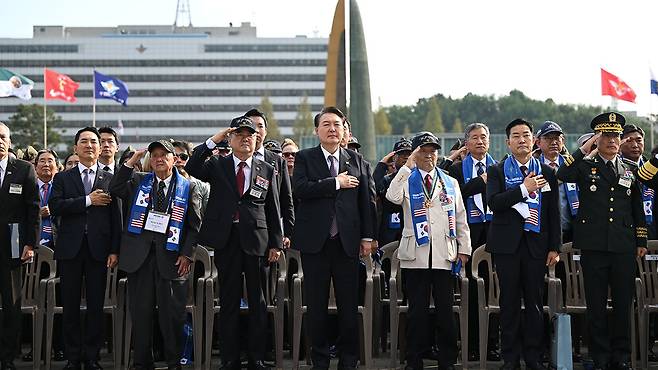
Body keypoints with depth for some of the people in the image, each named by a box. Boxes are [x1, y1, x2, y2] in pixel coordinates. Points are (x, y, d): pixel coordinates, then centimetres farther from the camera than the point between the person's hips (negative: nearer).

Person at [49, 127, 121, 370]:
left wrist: (114, 250, -2)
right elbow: (54, 206, -7)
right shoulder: (63, 178, 9)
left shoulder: (109, 179, 9)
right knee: (70, 305, 4)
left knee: (96, 305, 2)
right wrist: (88, 200, -13)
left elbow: (116, 217, 5)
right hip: (70, 248, 0)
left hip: (98, 249, 0)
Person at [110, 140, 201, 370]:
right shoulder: (138, 181, 13)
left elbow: (194, 225, 3)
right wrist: (130, 163, -5)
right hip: (139, 255, 2)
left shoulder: (188, 187, 6)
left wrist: (187, 254, -6)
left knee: (172, 314, 0)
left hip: (171, 256, -2)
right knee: (140, 313, 5)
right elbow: (114, 190, -3)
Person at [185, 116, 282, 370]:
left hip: (256, 239, 0)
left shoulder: (267, 170, 9)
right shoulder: (217, 166, 8)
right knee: (229, 301, 5)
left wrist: (276, 243, 4)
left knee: (257, 301, 4)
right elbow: (192, 168, -11)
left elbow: (273, 209, 9)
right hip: (226, 239, 0)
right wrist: (212, 141, -12)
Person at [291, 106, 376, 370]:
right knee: (317, 305, 5)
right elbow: (300, 188, -14)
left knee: (349, 304, 3)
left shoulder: (356, 160, 11)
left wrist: (367, 236, 4)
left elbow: (366, 199, 9)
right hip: (315, 241, -1)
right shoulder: (304, 158, 4)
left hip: (347, 242, 1)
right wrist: (336, 183, -13)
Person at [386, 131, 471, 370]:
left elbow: (460, 218, 16)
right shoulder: (407, 180, 7)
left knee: (446, 310, 3)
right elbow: (392, 198, -16)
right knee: (417, 311, 2)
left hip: (444, 255, 2)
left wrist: (464, 248, 9)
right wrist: (408, 166, -14)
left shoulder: (451, 183, 16)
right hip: (416, 255, -2)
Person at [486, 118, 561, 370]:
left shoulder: (546, 172, 9)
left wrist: (554, 248, 4)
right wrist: (524, 189, -18)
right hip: (507, 245, -1)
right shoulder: (496, 171, 4)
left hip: (536, 244, 2)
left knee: (535, 302, 4)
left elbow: (554, 213, 9)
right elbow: (493, 203, -12)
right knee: (509, 302, 2)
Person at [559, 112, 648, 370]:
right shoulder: (585, 167, 5)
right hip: (594, 247, -2)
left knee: (623, 305, 6)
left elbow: (638, 208, 17)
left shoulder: (631, 170, 14)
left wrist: (641, 241, 13)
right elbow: (562, 175, -17)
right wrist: (583, 150, -15)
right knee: (596, 305, 4)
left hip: (624, 248, 2)